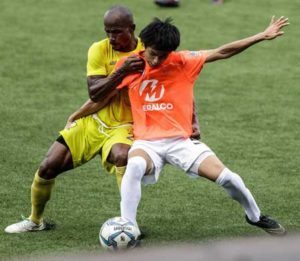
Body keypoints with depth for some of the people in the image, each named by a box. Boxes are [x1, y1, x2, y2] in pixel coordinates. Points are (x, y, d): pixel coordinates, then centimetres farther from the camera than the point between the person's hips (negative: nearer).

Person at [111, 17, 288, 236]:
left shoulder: (182, 62, -3)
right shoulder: (129, 65, -2)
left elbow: (222, 52, -2)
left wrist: (263, 36, -5)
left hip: (180, 141, 1)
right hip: (147, 142, -1)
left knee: (227, 177, -9)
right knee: (135, 166, -38)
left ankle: (255, 217, 22)